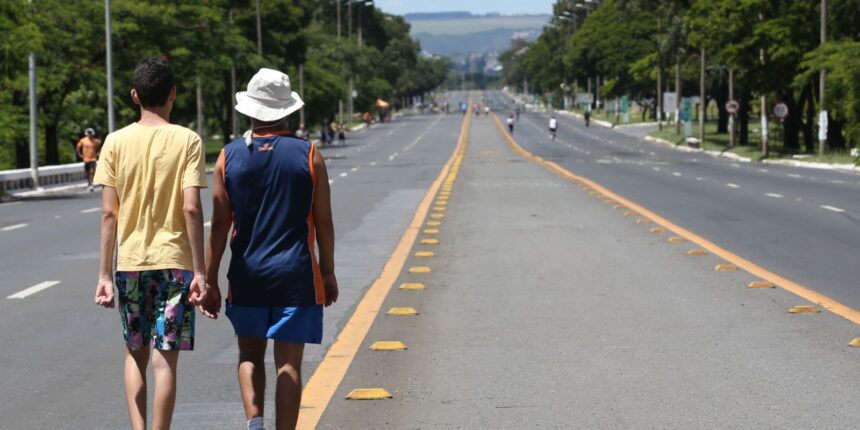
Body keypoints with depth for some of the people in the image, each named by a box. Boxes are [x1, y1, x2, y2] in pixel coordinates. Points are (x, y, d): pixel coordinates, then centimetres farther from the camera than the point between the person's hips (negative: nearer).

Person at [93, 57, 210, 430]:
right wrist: (200, 271, -7)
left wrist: (104, 274, 3)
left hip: (129, 262, 2)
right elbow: (191, 209, -12)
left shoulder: (116, 142, 0)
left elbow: (109, 213, -2)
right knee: (165, 359, 1)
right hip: (173, 260, -2)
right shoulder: (186, 140, -6)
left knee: (135, 354, 17)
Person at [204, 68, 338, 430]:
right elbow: (323, 222, -1)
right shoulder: (309, 155, -4)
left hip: (247, 276, 2)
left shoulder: (229, 157, -1)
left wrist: (210, 280, 4)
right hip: (296, 276, -1)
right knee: (288, 362, 3)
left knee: (250, 355, 16)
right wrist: (328, 272, 10)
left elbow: (219, 226, -2)